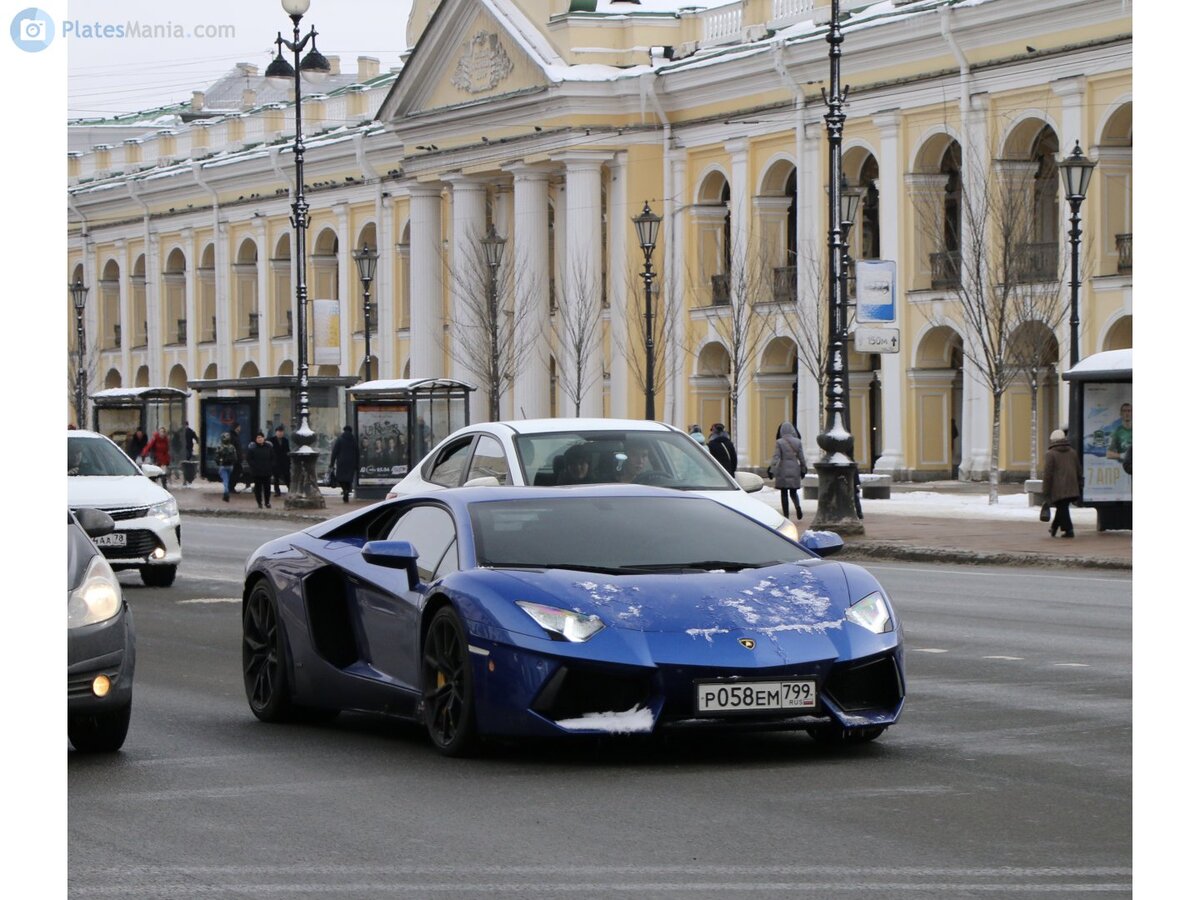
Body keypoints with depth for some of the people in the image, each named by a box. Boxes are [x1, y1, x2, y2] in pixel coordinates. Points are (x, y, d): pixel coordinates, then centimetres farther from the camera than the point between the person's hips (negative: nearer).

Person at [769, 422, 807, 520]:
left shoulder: (779, 442, -8)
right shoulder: (798, 442, 0)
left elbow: (776, 457, -11)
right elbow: (801, 458, 4)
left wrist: (772, 470, -9)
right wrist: (803, 470, 15)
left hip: (783, 471, -2)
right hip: (794, 470, 2)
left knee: (784, 493, 5)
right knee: (793, 492, 15)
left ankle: (786, 515, 2)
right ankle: (798, 507, -12)